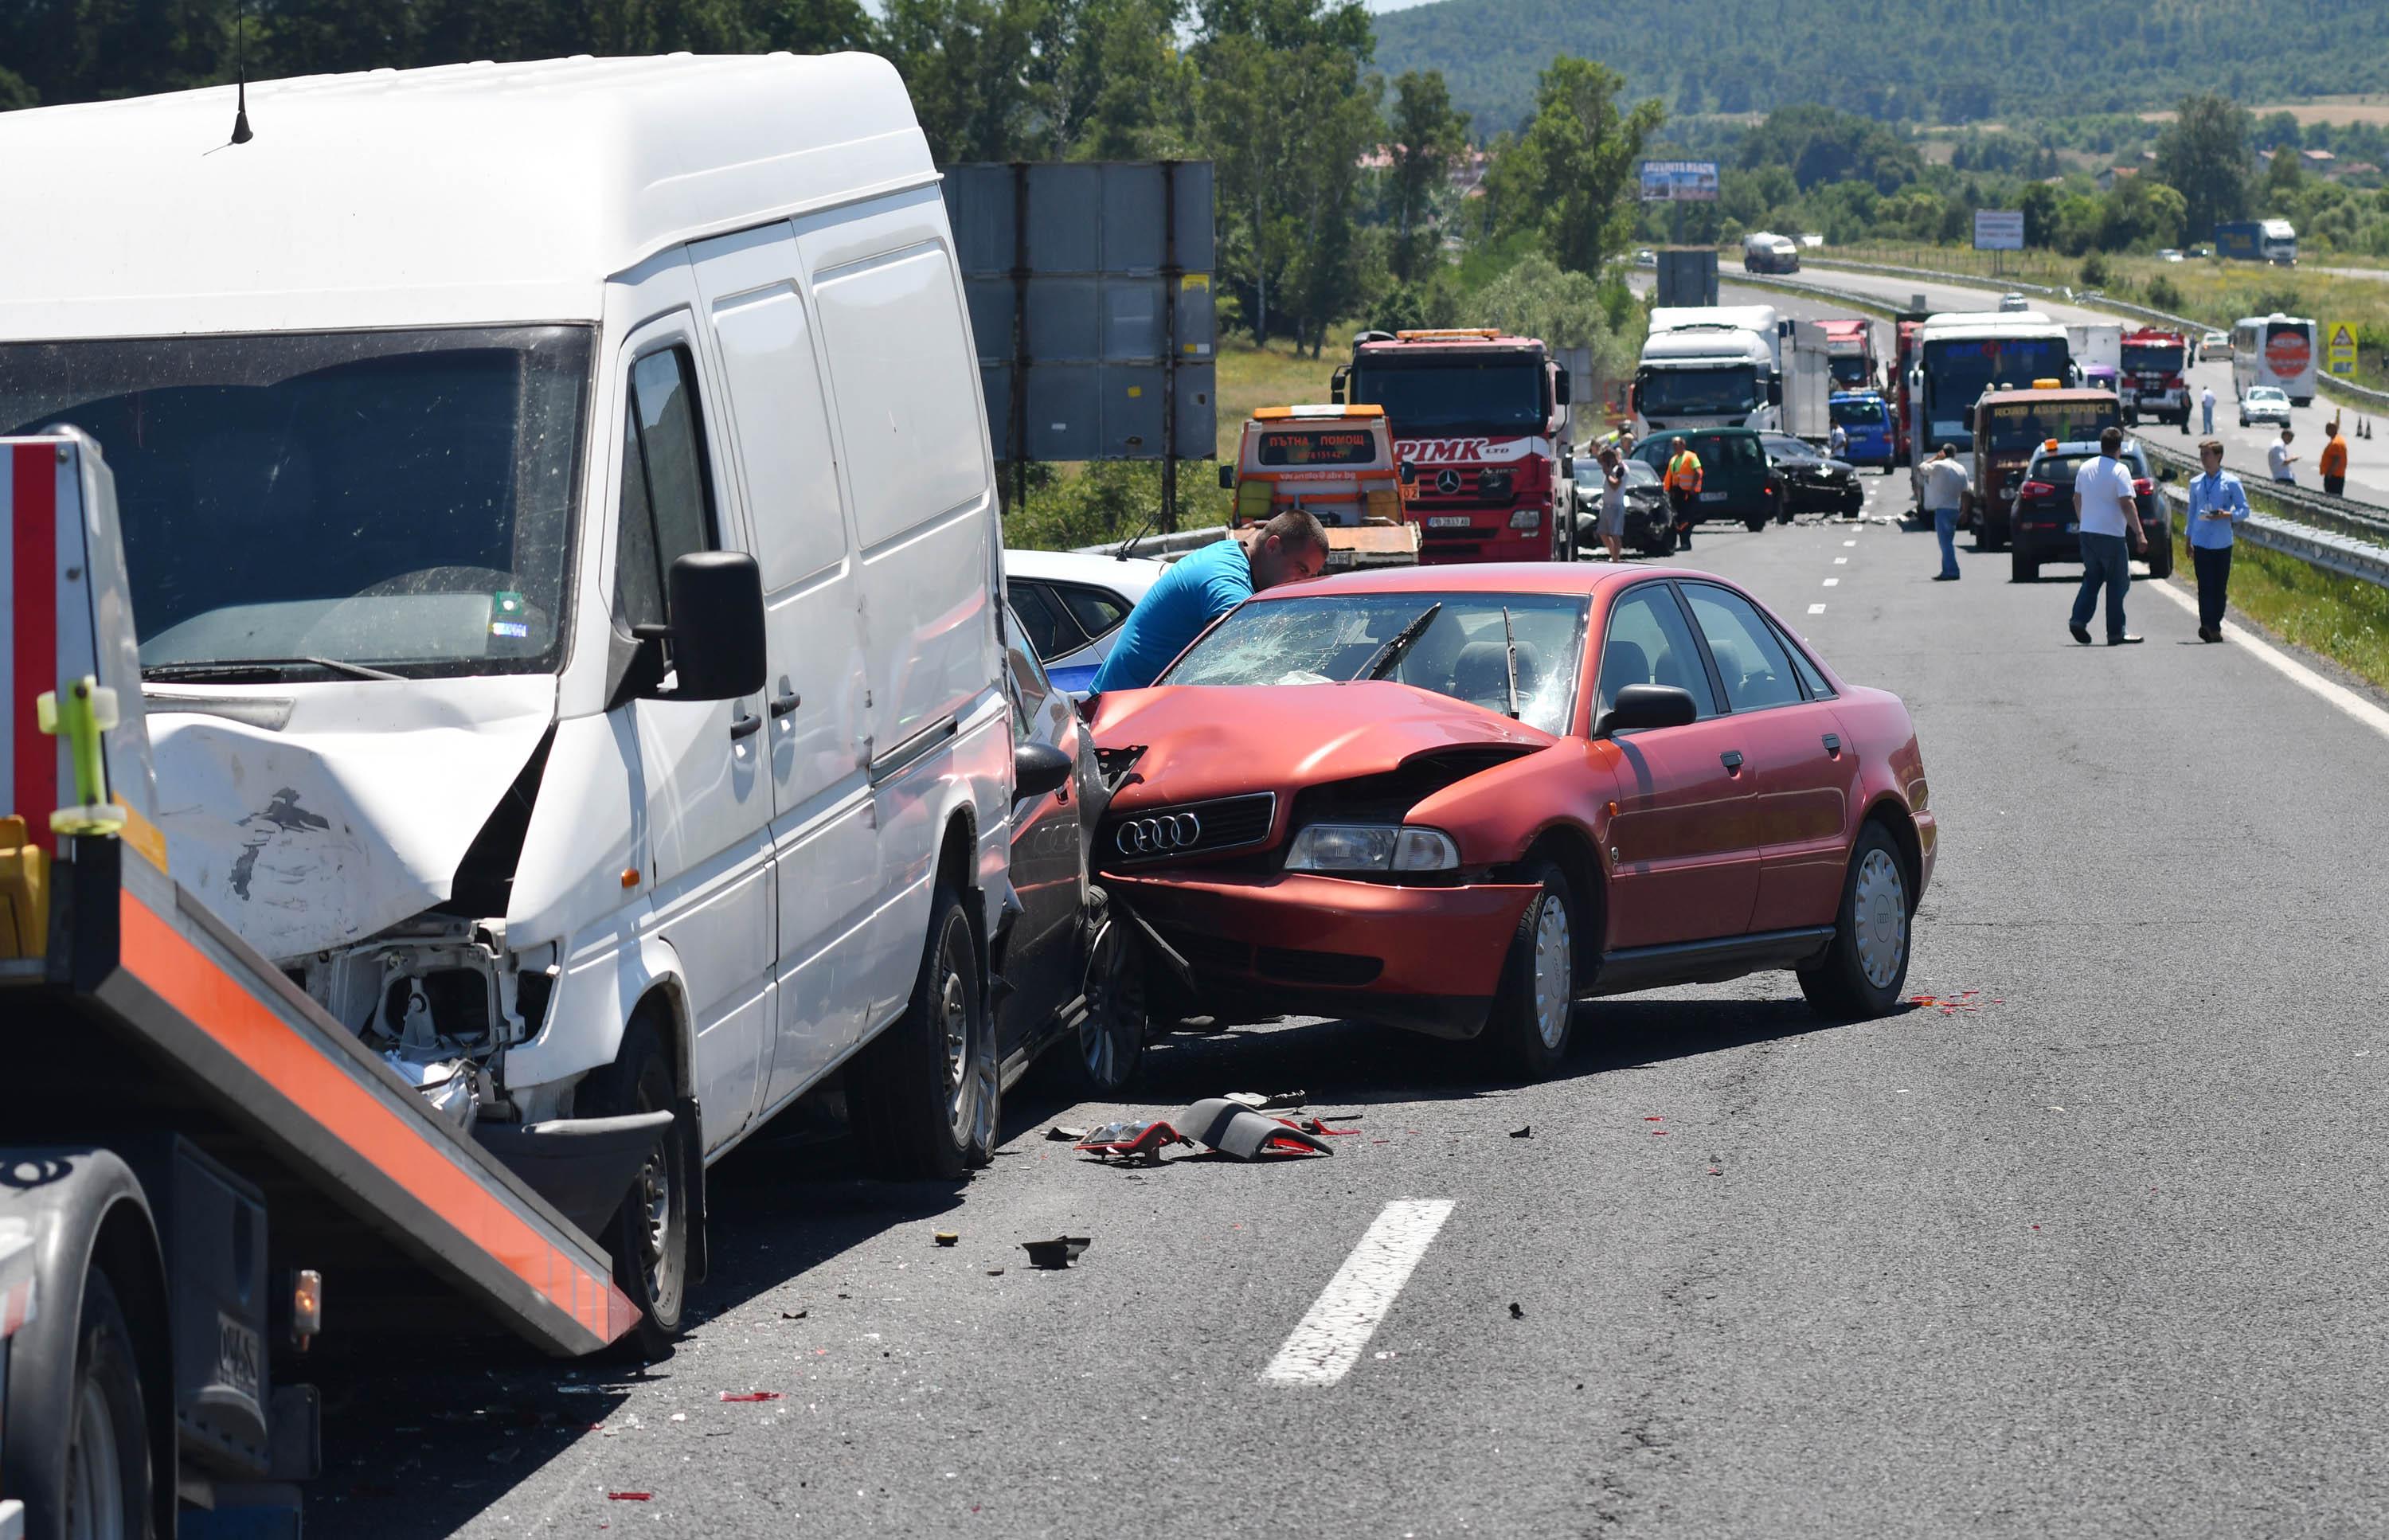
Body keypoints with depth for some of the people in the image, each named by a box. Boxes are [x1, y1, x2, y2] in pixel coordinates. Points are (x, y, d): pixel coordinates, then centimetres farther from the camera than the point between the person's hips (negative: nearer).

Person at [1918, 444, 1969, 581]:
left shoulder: (1939, 466, -9)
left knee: (1946, 542, -7)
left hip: (1942, 509, -7)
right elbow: (1966, 490, 8)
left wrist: (1935, 458, 12)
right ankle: (1947, 570, 17)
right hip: (1955, 508, 7)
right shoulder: (1961, 469, 8)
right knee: (1947, 542, 15)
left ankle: (1952, 571, -12)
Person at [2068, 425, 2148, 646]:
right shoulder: (2120, 470, -12)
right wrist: (2139, 534, -18)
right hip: (2111, 535, -6)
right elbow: (2127, 504, -19)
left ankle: (2079, 620, 0)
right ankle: (2115, 632, 3)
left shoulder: (2085, 468, 8)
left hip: (2087, 534, 6)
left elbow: (2077, 499, 18)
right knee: (2117, 583, 2)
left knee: (2092, 579, 16)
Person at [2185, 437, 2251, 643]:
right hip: (2201, 543, 1)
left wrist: (2226, 515, -19)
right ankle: (2209, 626, -6)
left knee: (2220, 587, 4)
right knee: (2205, 586, -6)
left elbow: (2244, 510, 0)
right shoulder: (2195, 483, 11)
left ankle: (2214, 626, 14)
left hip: (2222, 543, -1)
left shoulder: (2231, 483, 0)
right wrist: (2189, 540, 17)